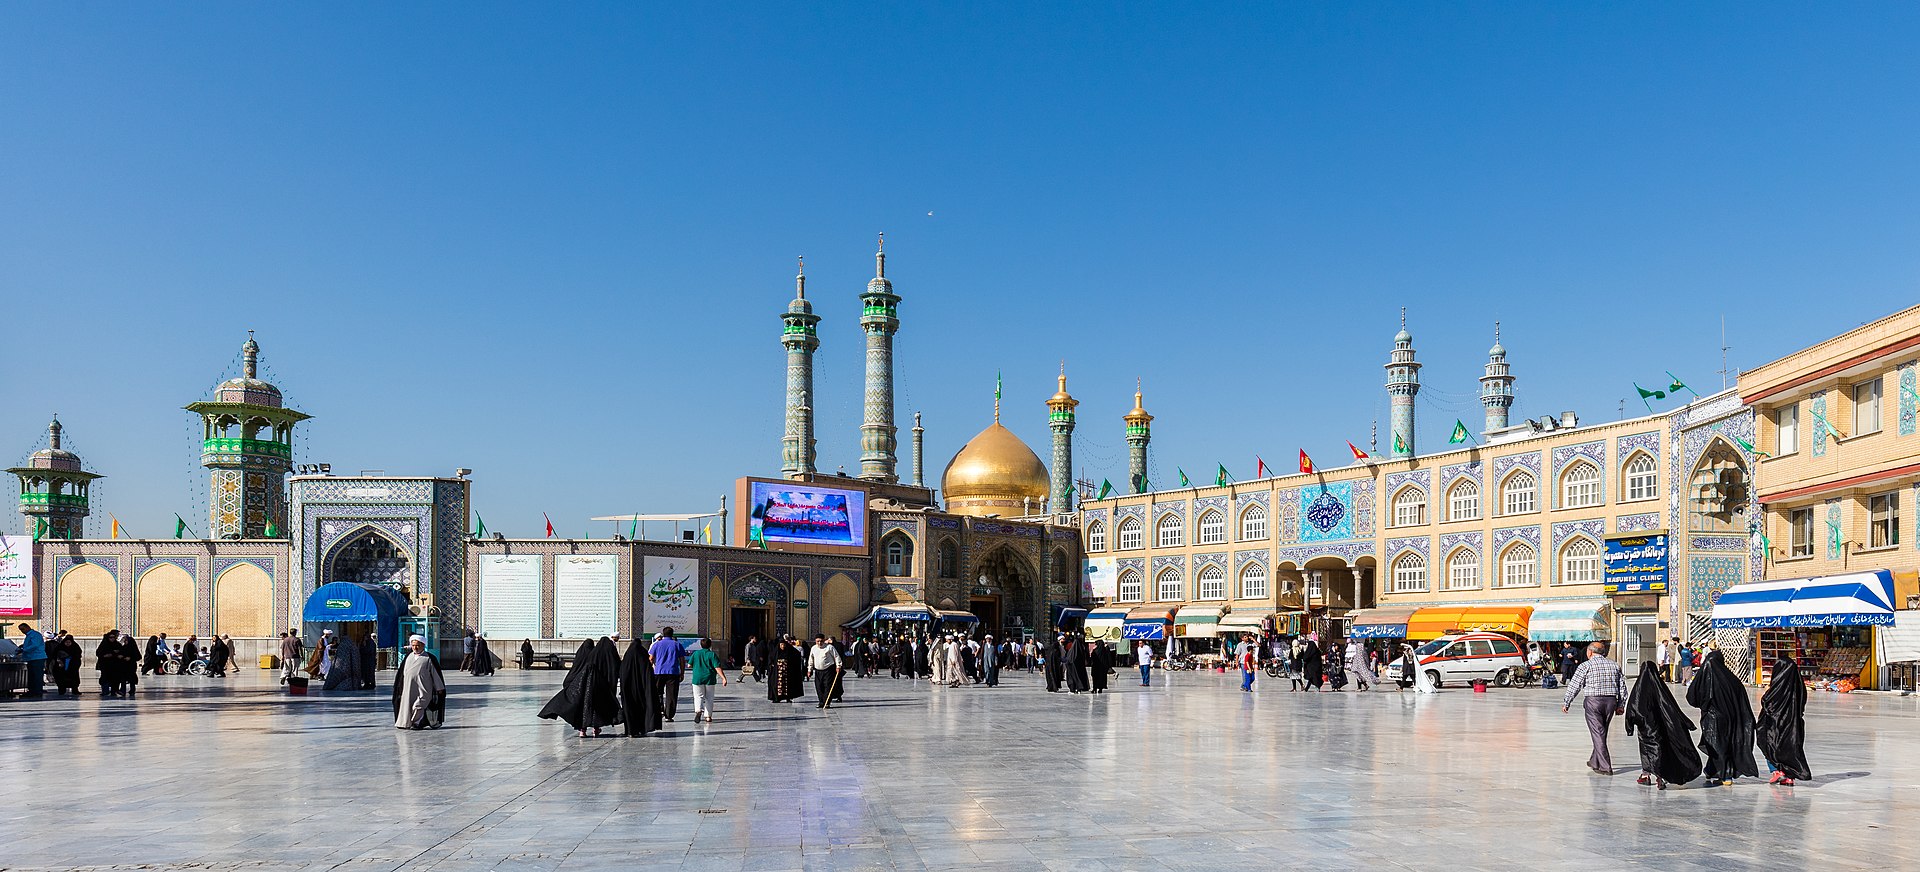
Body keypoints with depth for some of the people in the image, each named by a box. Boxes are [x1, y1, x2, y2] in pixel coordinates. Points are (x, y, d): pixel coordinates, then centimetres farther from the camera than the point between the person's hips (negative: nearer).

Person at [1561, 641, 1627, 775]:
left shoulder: (1586, 666, -4)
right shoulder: (1614, 665, 12)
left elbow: (1574, 686, -5)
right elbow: (1622, 687, 13)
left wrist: (1566, 703, 3)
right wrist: (1620, 705, 19)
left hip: (1593, 701, -5)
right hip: (1611, 701, 5)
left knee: (1598, 734, -3)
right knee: (1602, 733, 18)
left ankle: (1605, 767, -7)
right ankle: (1595, 761, 30)